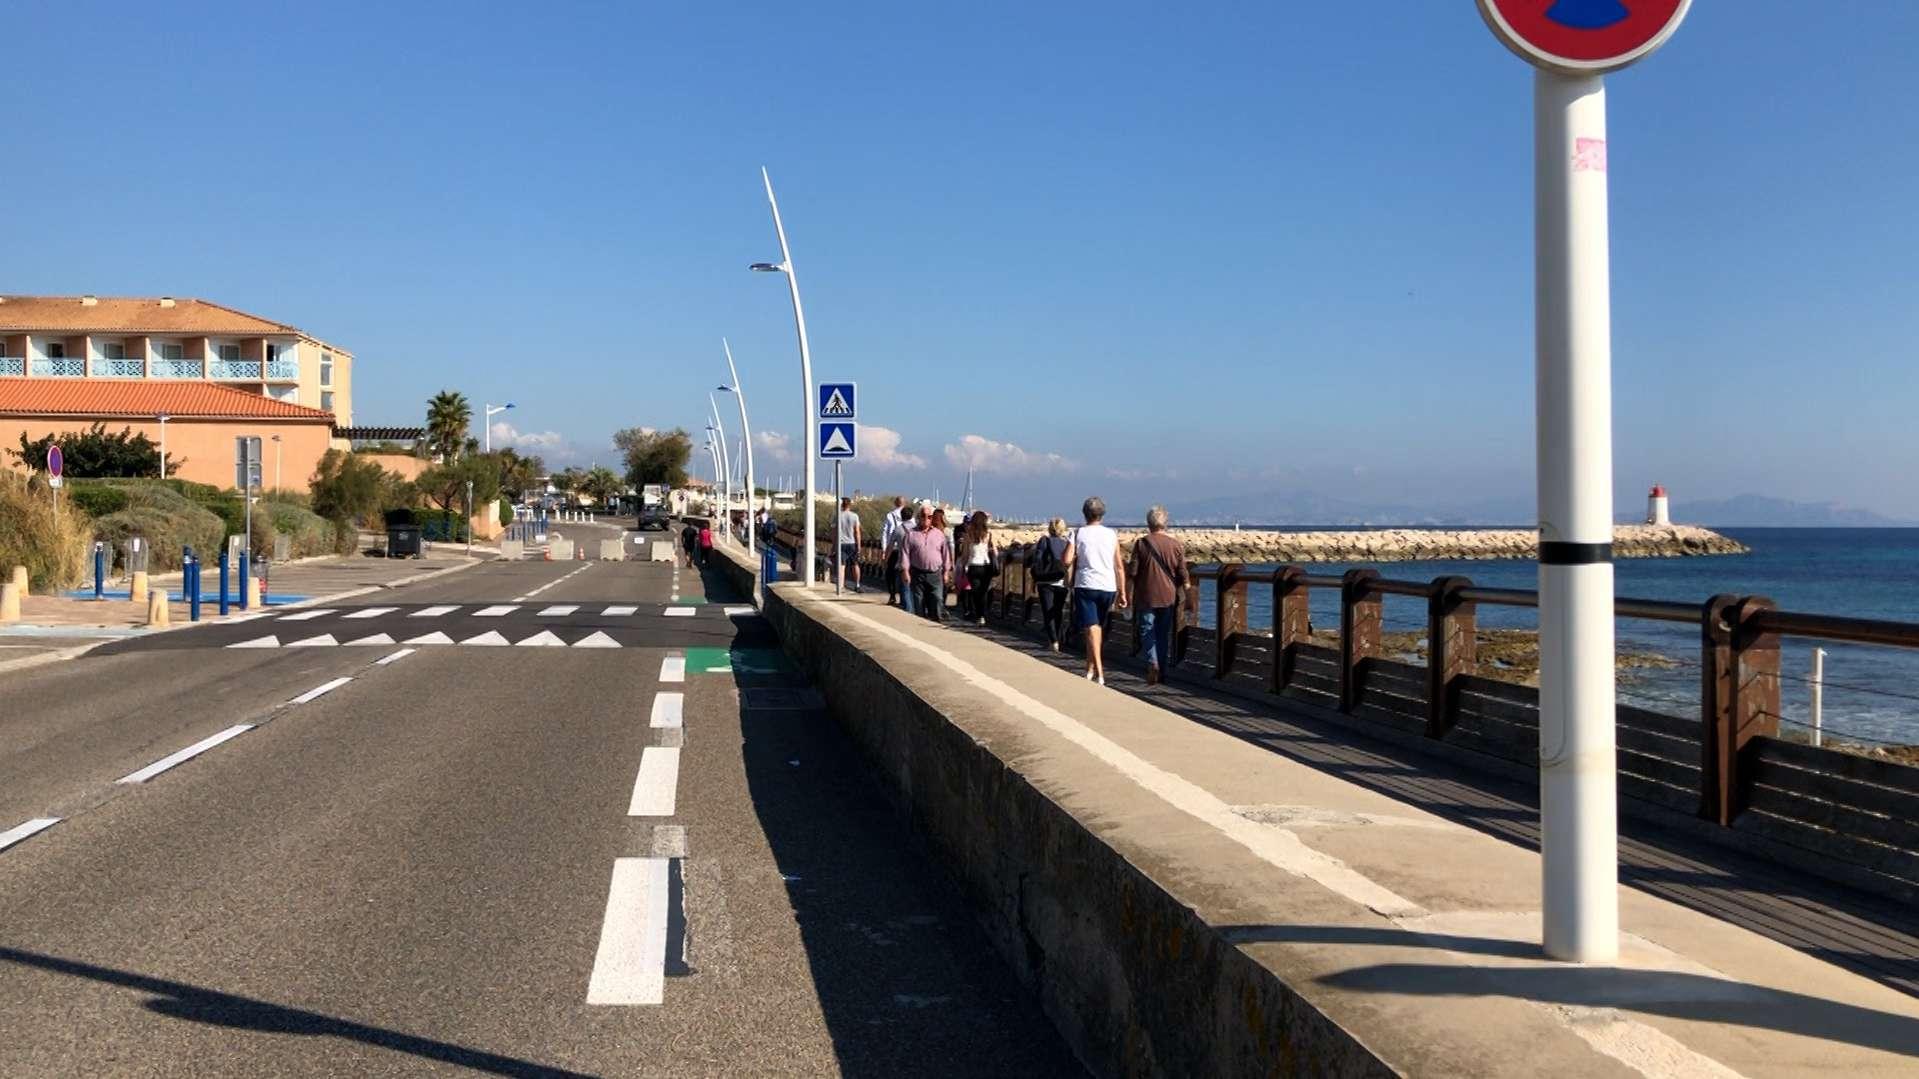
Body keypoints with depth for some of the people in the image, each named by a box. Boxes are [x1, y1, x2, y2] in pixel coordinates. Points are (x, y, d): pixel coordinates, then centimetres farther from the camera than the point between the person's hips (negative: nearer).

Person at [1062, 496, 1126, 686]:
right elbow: (1119, 567, 6)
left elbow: (1067, 560, -9)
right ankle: (1091, 669, 25)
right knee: (1098, 628, 17)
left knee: (1091, 629, -7)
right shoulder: (1112, 535, 7)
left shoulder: (1078, 533, 0)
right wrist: (1122, 593, 10)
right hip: (1108, 587, 3)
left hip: (1085, 586, -3)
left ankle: (1099, 674, -19)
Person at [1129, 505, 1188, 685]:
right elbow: (1183, 575, 0)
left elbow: (1133, 572, -5)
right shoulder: (1175, 545, -3)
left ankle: (1153, 662, -19)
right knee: (1164, 634, 12)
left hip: (1146, 596, -2)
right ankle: (1162, 672, 17)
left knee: (1147, 632, 4)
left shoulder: (1141, 543, -8)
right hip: (1168, 597, 2)